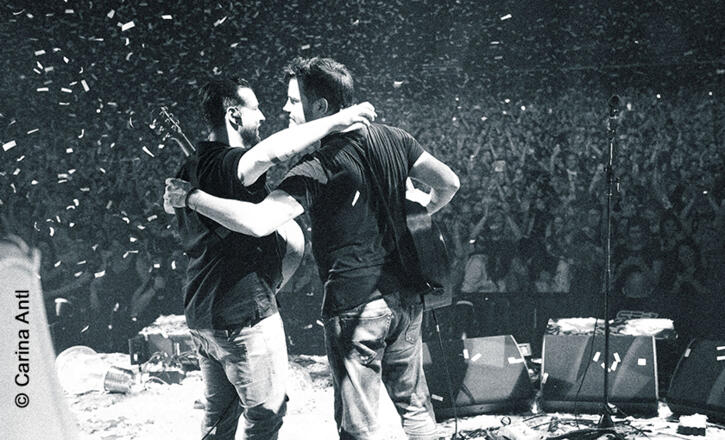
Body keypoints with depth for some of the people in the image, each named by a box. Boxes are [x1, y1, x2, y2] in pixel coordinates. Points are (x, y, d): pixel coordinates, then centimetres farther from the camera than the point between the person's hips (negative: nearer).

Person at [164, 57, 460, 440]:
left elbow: (257, 222, -30)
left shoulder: (317, 169, -18)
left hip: (355, 307, -7)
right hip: (405, 296, 7)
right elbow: (449, 183, 7)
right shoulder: (391, 138, 1)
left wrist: (191, 197, -20)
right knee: (414, 404, 20)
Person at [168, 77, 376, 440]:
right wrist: (334, 121, -36)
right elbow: (271, 150, -43)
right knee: (266, 411, 3)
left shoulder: (191, 168, 9)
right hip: (243, 315, -9)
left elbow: (169, 204, 33)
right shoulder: (227, 164, -20)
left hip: (200, 316, 9)